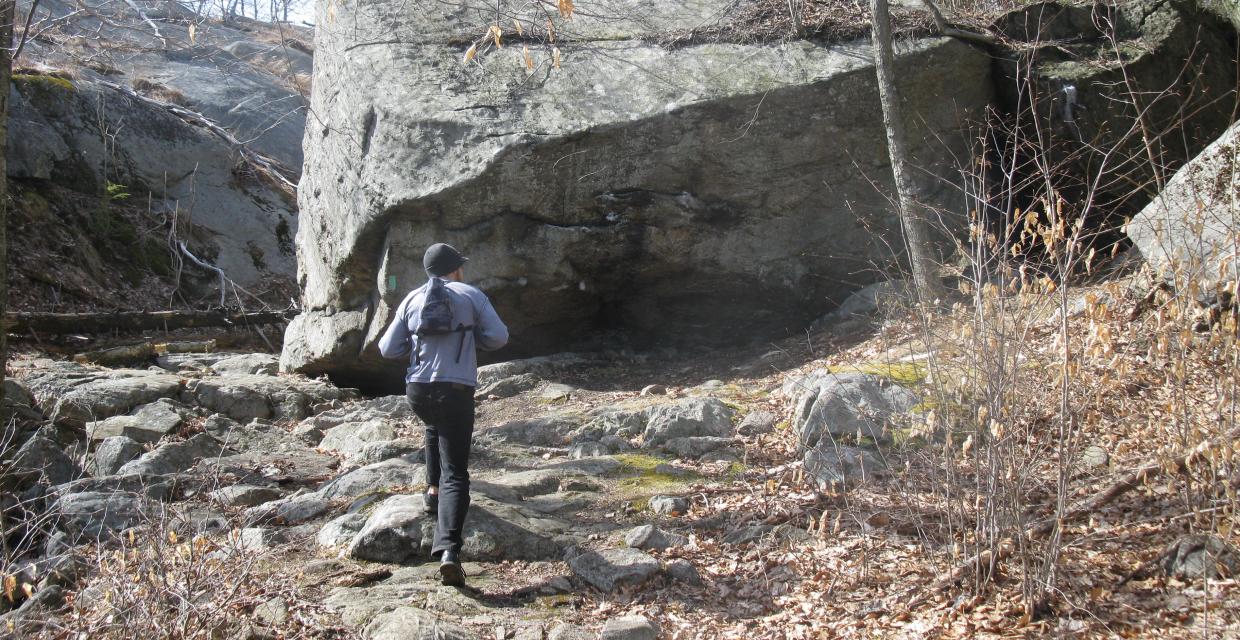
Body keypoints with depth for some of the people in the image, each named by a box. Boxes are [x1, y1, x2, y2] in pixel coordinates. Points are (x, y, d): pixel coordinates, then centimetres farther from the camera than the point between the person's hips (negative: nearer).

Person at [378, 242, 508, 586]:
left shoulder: (412, 299, 9)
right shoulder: (471, 295, 4)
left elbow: (388, 348, 9)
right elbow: (498, 337, -2)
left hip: (417, 390, 3)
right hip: (456, 392, -3)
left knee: (435, 427, 40)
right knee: (455, 476, -5)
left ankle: (434, 490, 38)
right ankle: (448, 548, -22)